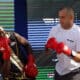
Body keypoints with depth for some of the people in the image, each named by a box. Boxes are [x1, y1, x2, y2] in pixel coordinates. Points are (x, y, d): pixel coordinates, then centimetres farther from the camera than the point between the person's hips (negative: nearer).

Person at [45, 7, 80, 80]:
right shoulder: (55, 29, -3)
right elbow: (47, 49, 3)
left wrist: (69, 52, -37)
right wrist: (48, 46, -19)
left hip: (74, 72, -5)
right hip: (59, 70, 5)